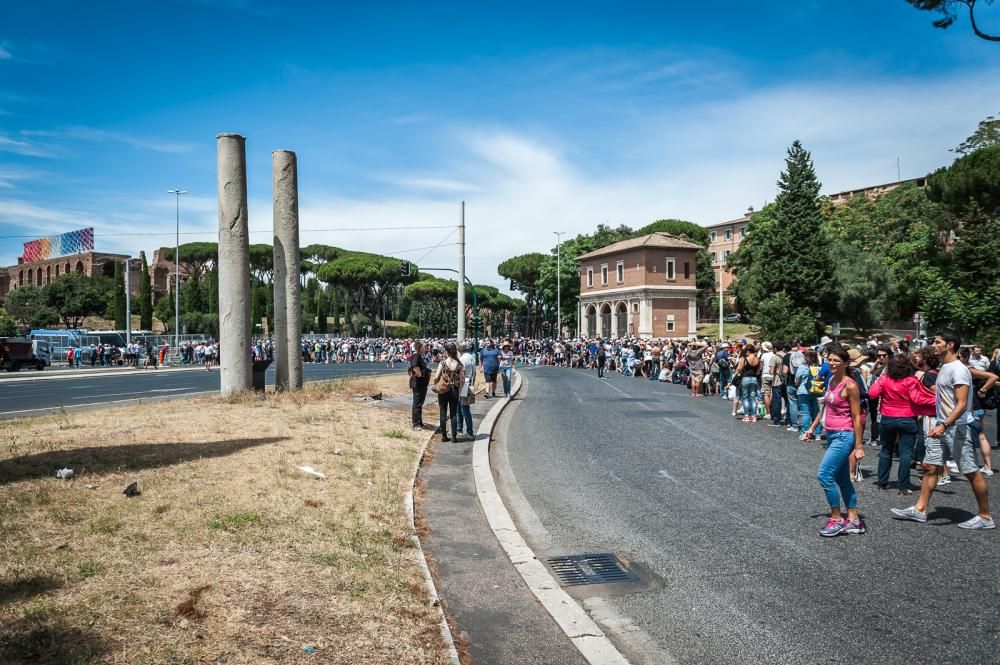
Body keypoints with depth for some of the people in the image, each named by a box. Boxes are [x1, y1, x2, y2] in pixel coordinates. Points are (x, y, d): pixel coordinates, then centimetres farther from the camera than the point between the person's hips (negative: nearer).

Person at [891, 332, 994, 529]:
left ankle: (985, 517, 11)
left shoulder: (958, 370, -17)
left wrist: (944, 426, -32)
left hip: (955, 428, -9)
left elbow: (962, 404, -23)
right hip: (941, 425, 9)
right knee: (930, 467, 9)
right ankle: (920, 509, 14)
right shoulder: (944, 368, 11)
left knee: (971, 472, 0)